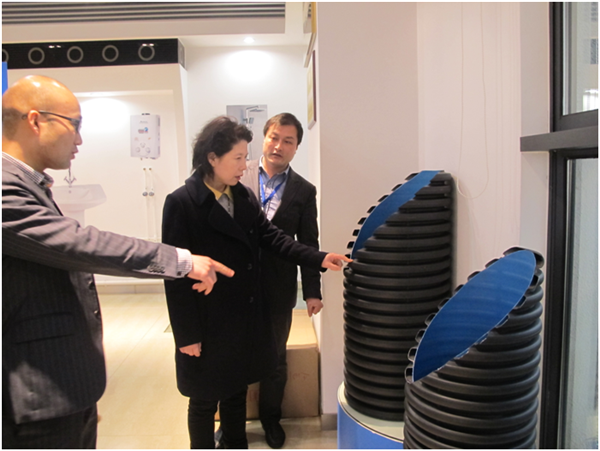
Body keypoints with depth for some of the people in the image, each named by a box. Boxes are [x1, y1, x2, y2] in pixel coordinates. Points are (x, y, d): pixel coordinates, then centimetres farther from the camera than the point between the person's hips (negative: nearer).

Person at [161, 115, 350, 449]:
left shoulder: (244, 196, 3)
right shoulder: (182, 203, -16)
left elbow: (272, 237, -1)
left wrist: (318, 258, -13)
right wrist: (186, 334, -14)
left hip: (246, 319, 6)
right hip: (207, 325, -6)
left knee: (237, 393, 23)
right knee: (205, 402, 14)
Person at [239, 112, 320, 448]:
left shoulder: (304, 191, 0)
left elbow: (308, 244, 1)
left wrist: (313, 291, 0)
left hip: (278, 289, 1)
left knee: (275, 357, 16)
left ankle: (270, 417, 38)